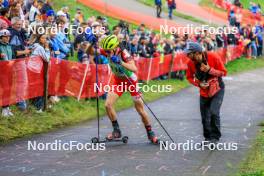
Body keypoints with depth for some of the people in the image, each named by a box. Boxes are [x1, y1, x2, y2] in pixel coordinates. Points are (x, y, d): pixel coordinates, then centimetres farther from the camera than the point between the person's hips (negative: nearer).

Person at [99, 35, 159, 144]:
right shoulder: (107, 51, -17)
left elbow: (134, 69, -44)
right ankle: (116, 131, 4)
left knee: (140, 110, 2)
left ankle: (150, 134, 19)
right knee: (108, 104, -12)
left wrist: (120, 62, -55)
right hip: (118, 81, 5)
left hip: (131, 81, -4)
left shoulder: (123, 53, -32)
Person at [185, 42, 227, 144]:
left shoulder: (213, 57, -23)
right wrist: (199, 84, -16)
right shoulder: (190, 63, -14)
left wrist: (209, 70, -28)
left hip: (217, 90, -4)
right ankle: (208, 138, 26)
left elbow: (223, 72, -14)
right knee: (205, 117, 6)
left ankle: (215, 137, -4)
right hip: (204, 92, 4)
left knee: (214, 112, -19)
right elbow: (189, 77, 2)